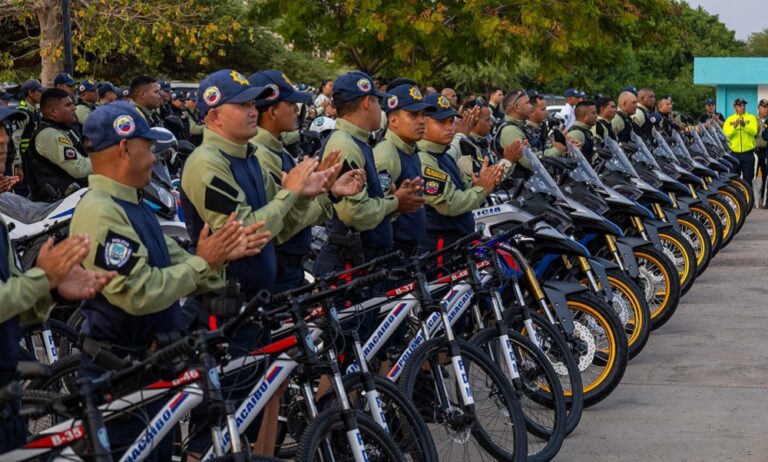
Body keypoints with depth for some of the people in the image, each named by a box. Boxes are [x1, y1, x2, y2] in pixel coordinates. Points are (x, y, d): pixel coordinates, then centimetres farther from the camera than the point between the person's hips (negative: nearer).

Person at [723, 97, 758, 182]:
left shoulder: (751, 118, 5)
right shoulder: (729, 119, 6)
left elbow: (754, 131, -11)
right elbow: (725, 134, -8)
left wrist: (744, 125, -26)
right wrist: (734, 126, -22)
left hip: (748, 153, 0)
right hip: (734, 153, 0)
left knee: (748, 179, 2)